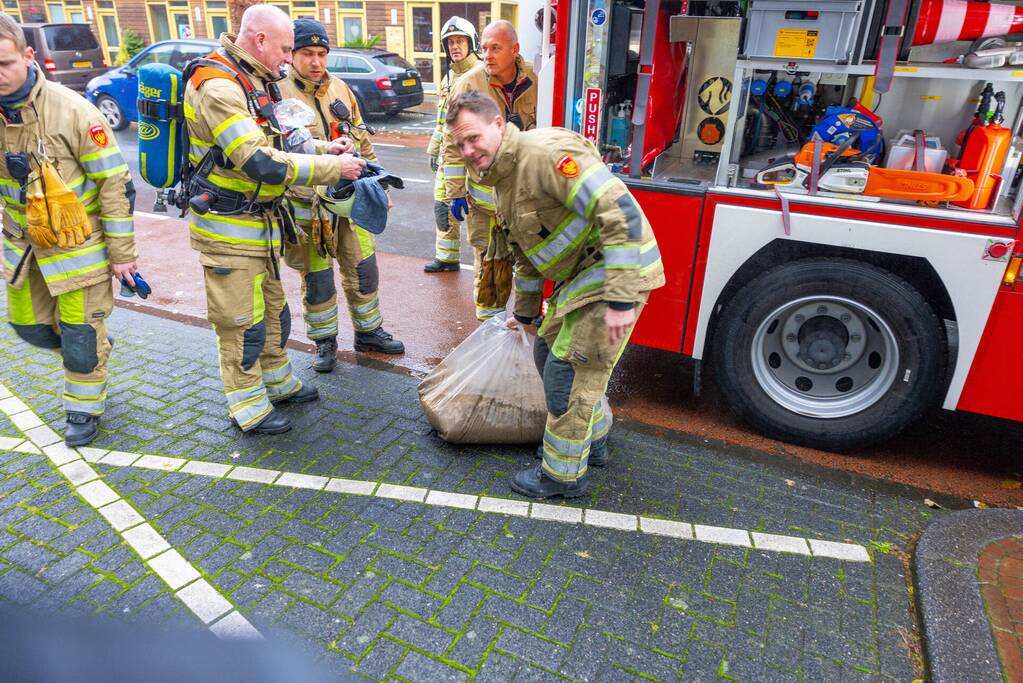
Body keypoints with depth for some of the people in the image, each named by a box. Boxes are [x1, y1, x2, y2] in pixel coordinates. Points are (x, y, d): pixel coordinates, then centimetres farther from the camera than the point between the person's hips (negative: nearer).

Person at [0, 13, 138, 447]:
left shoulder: (71, 111, -19)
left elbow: (115, 182, -15)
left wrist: (122, 252, -13)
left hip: (78, 243, -5)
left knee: (81, 338, 3)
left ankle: (83, 410, 24)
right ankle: (92, 348, 46)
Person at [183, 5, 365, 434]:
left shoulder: (252, 82, 10)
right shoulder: (217, 86, -21)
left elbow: (270, 141, 20)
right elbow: (262, 164, -29)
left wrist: (323, 148, 5)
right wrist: (334, 168, -23)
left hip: (260, 221, 10)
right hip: (228, 227, -10)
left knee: (273, 308, 20)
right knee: (242, 321, 1)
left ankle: (277, 382, 37)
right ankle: (249, 409, 16)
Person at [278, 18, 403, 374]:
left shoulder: (340, 89, 7)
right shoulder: (279, 95, -9)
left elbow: (362, 141, 16)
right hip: (308, 205, -4)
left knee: (363, 269, 12)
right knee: (317, 279, 7)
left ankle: (368, 331, 30)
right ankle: (325, 341, 24)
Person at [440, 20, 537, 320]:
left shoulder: (534, 82, -3)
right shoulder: (468, 85, -9)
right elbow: (454, 144, -6)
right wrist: (455, 192, -7)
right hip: (484, 191, -3)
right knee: (490, 259, 2)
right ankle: (490, 316, 20)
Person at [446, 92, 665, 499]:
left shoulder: (544, 152, -21)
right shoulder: (502, 179, 12)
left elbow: (619, 211, -29)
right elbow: (527, 254, 24)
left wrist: (620, 299, -31)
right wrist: (525, 312, 31)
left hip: (614, 274, -10)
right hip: (579, 278, 10)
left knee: (566, 371, -5)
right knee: (548, 351, 20)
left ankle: (564, 474, 16)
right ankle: (592, 440, 39)